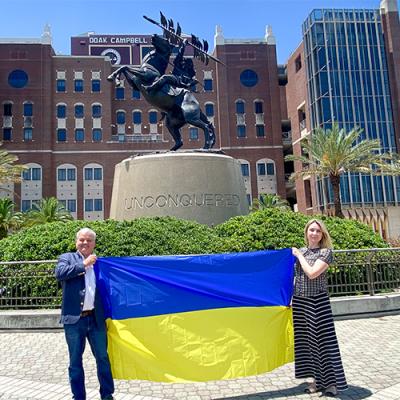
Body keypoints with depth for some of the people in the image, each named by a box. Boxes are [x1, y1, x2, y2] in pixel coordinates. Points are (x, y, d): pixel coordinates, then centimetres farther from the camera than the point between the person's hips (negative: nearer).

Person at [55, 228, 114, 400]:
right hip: (74, 319, -2)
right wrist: (84, 264, -15)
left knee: (103, 358, 10)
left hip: (95, 318, 2)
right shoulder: (67, 258, 2)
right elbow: (60, 273, -19)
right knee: (75, 360, 10)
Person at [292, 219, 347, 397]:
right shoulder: (299, 251, 10)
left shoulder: (326, 252, -6)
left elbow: (312, 273, -20)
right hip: (299, 301, 6)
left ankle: (331, 382, 13)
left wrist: (299, 255, -9)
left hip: (318, 302, -5)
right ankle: (317, 380, 24)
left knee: (323, 339, -1)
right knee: (306, 340, 10)